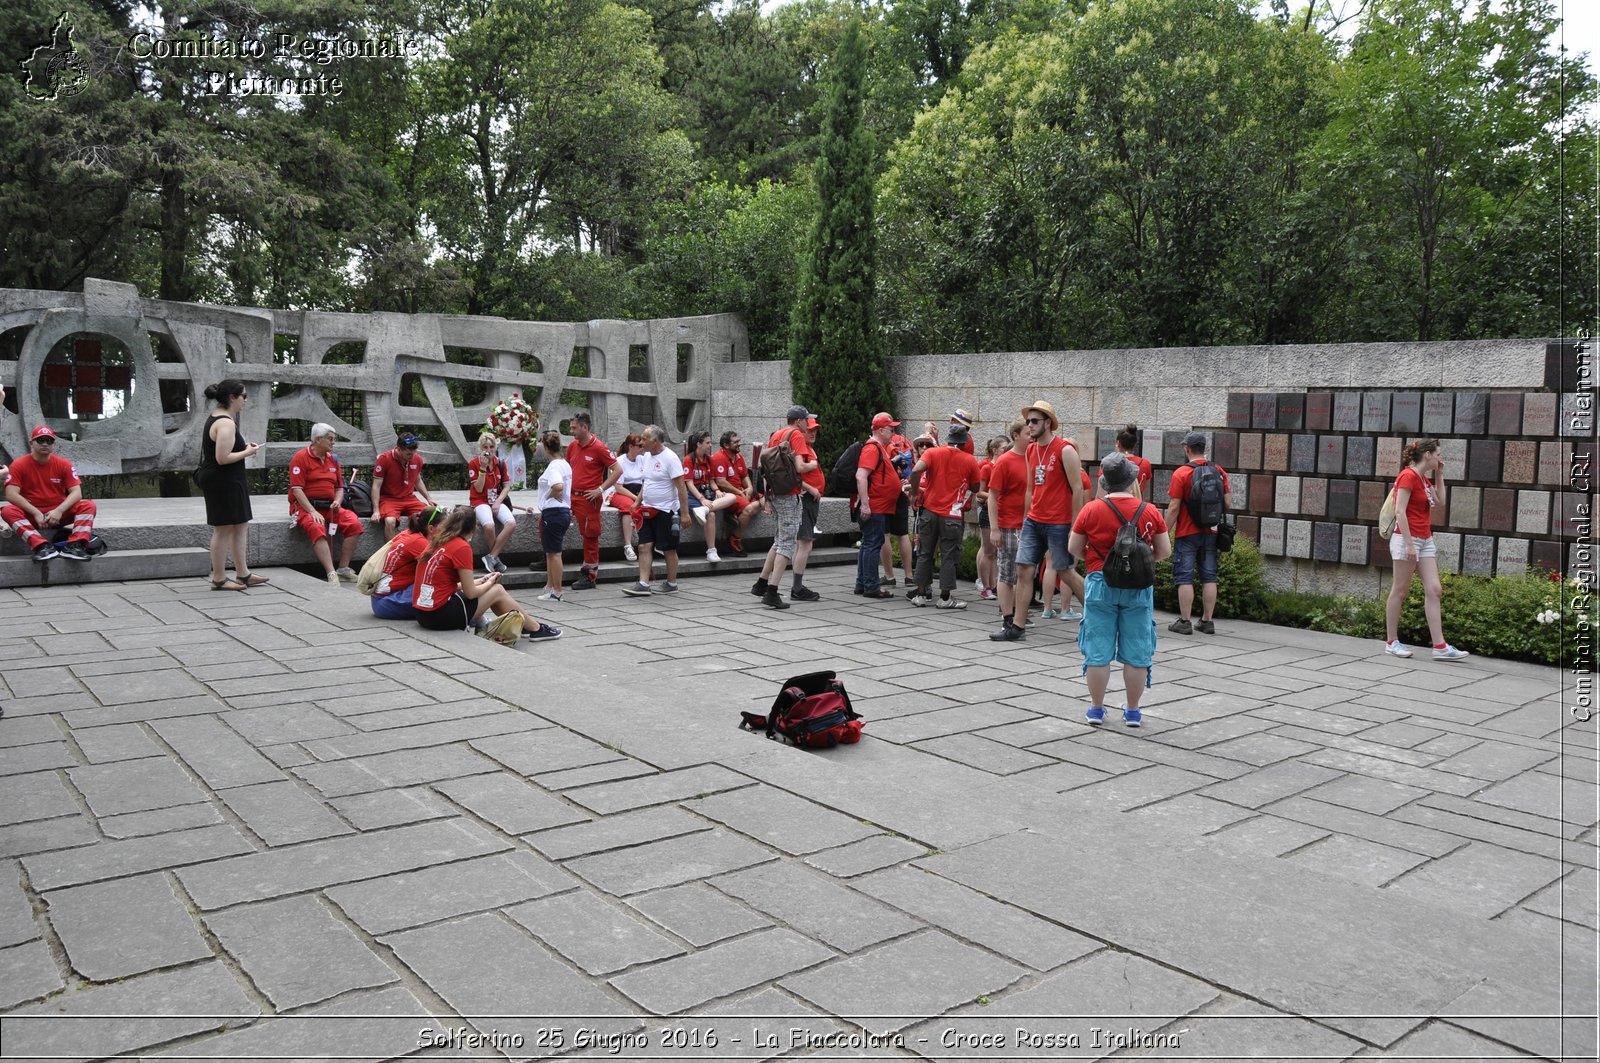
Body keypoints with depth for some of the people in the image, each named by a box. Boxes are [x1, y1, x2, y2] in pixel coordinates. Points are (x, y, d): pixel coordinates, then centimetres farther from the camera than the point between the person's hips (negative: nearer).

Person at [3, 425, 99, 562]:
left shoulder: (63, 464, 0)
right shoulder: (19, 465, -3)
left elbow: (76, 493, -8)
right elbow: (11, 494, -14)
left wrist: (59, 511, -26)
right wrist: (36, 513, -25)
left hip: (59, 514, 1)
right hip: (31, 515, -1)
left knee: (88, 505, -22)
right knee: (7, 511, -31)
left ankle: (74, 545, -40)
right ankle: (43, 546, -45)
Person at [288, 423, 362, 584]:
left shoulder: (332, 458, 16)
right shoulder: (301, 457, -4)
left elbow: (340, 487, 21)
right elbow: (297, 489, -11)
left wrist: (337, 502, -3)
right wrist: (313, 512, -21)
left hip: (329, 507, 6)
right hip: (305, 506, -6)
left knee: (354, 523, -20)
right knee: (317, 528, -35)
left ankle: (343, 569, -16)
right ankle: (331, 574, -41)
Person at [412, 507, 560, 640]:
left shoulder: (436, 543, 11)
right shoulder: (461, 547, -13)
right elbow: (470, 593, -11)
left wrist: (481, 581, 17)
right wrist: (489, 583, 9)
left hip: (422, 614, 8)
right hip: (441, 616, -8)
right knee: (498, 591, 8)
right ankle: (536, 629, 19)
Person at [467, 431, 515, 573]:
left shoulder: (501, 463, 8)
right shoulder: (474, 463, -4)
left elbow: (506, 487, 8)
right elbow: (478, 489, -9)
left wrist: (498, 501, -9)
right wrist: (483, 468, -17)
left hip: (497, 501, 4)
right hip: (480, 501, -4)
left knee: (511, 523, -27)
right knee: (489, 525, -35)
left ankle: (491, 557, -17)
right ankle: (495, 559, -10)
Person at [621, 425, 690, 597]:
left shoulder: (670, 458, -16)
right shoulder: (647, 456, 9)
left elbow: (681, 488, -18)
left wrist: (684, 513, -20)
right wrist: (637, 502, 16)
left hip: (666, 511, -7)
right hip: (648, 511, 8)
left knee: (669, 549, 4)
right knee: (644, 546, 1)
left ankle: (671, 584, 15)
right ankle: (643, 584, 1)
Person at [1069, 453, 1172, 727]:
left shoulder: (1090, 510, -6)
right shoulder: (1150, 511, -3)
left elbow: (1074, 548, 1)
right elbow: (1164, 551, 3)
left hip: (1100, 584, 0)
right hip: (1138, 588, 1)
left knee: (1098, 652, 7)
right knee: (1136, 653, 8)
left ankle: (1096, 709, 14)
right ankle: (1133, 712, 15)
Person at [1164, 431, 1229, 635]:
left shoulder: (1181, 473, -11)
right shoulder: (1219, 472, 3)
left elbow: (1174, 508, -12)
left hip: (1187, 534, -4)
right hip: (1211, 533, 5)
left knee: (1185, 578, 0)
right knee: (1209, 577, 9)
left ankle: (1184, 622, 2)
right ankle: (1207, 621, 13)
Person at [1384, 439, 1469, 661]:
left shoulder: (1425, 479, 15)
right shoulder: (1408, 476, -12)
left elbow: (1440, 504, 21)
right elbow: (1400, 512, -18)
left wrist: (1439, 476, 15)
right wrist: (1409, 544, -21)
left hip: (1425, 540, 9)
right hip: (1407, 538, -9)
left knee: (1434, 590, 2)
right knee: (1400, 591, -1)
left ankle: (1440, 646, 0)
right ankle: (1391, 642, 9)